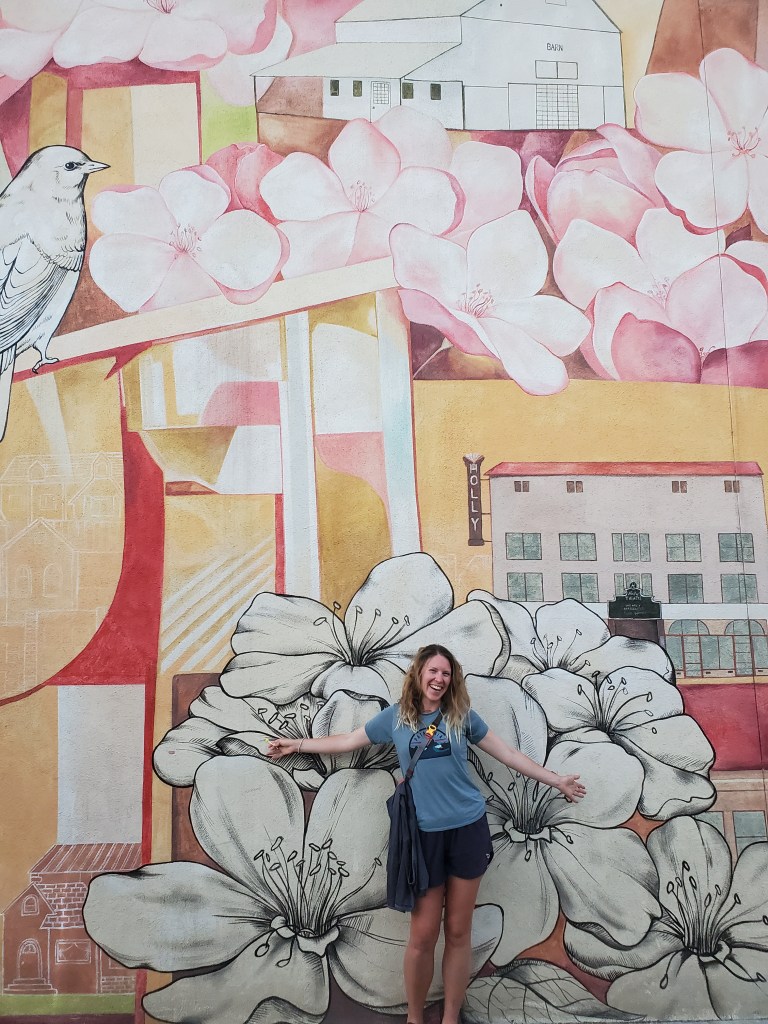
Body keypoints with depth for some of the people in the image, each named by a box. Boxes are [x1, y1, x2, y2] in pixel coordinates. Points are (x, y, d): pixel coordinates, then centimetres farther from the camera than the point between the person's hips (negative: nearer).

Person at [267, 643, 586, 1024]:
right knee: (423, 935, 3)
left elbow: (507, 754, 9)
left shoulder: (461, 714, 2)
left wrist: (555, 780, 11)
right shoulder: (396, 717, 3)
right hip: (424, 834, 0)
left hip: (468, 829, 1)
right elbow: (347, 741, 15)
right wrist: (298, 744, 18)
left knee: (458, 932, 9)